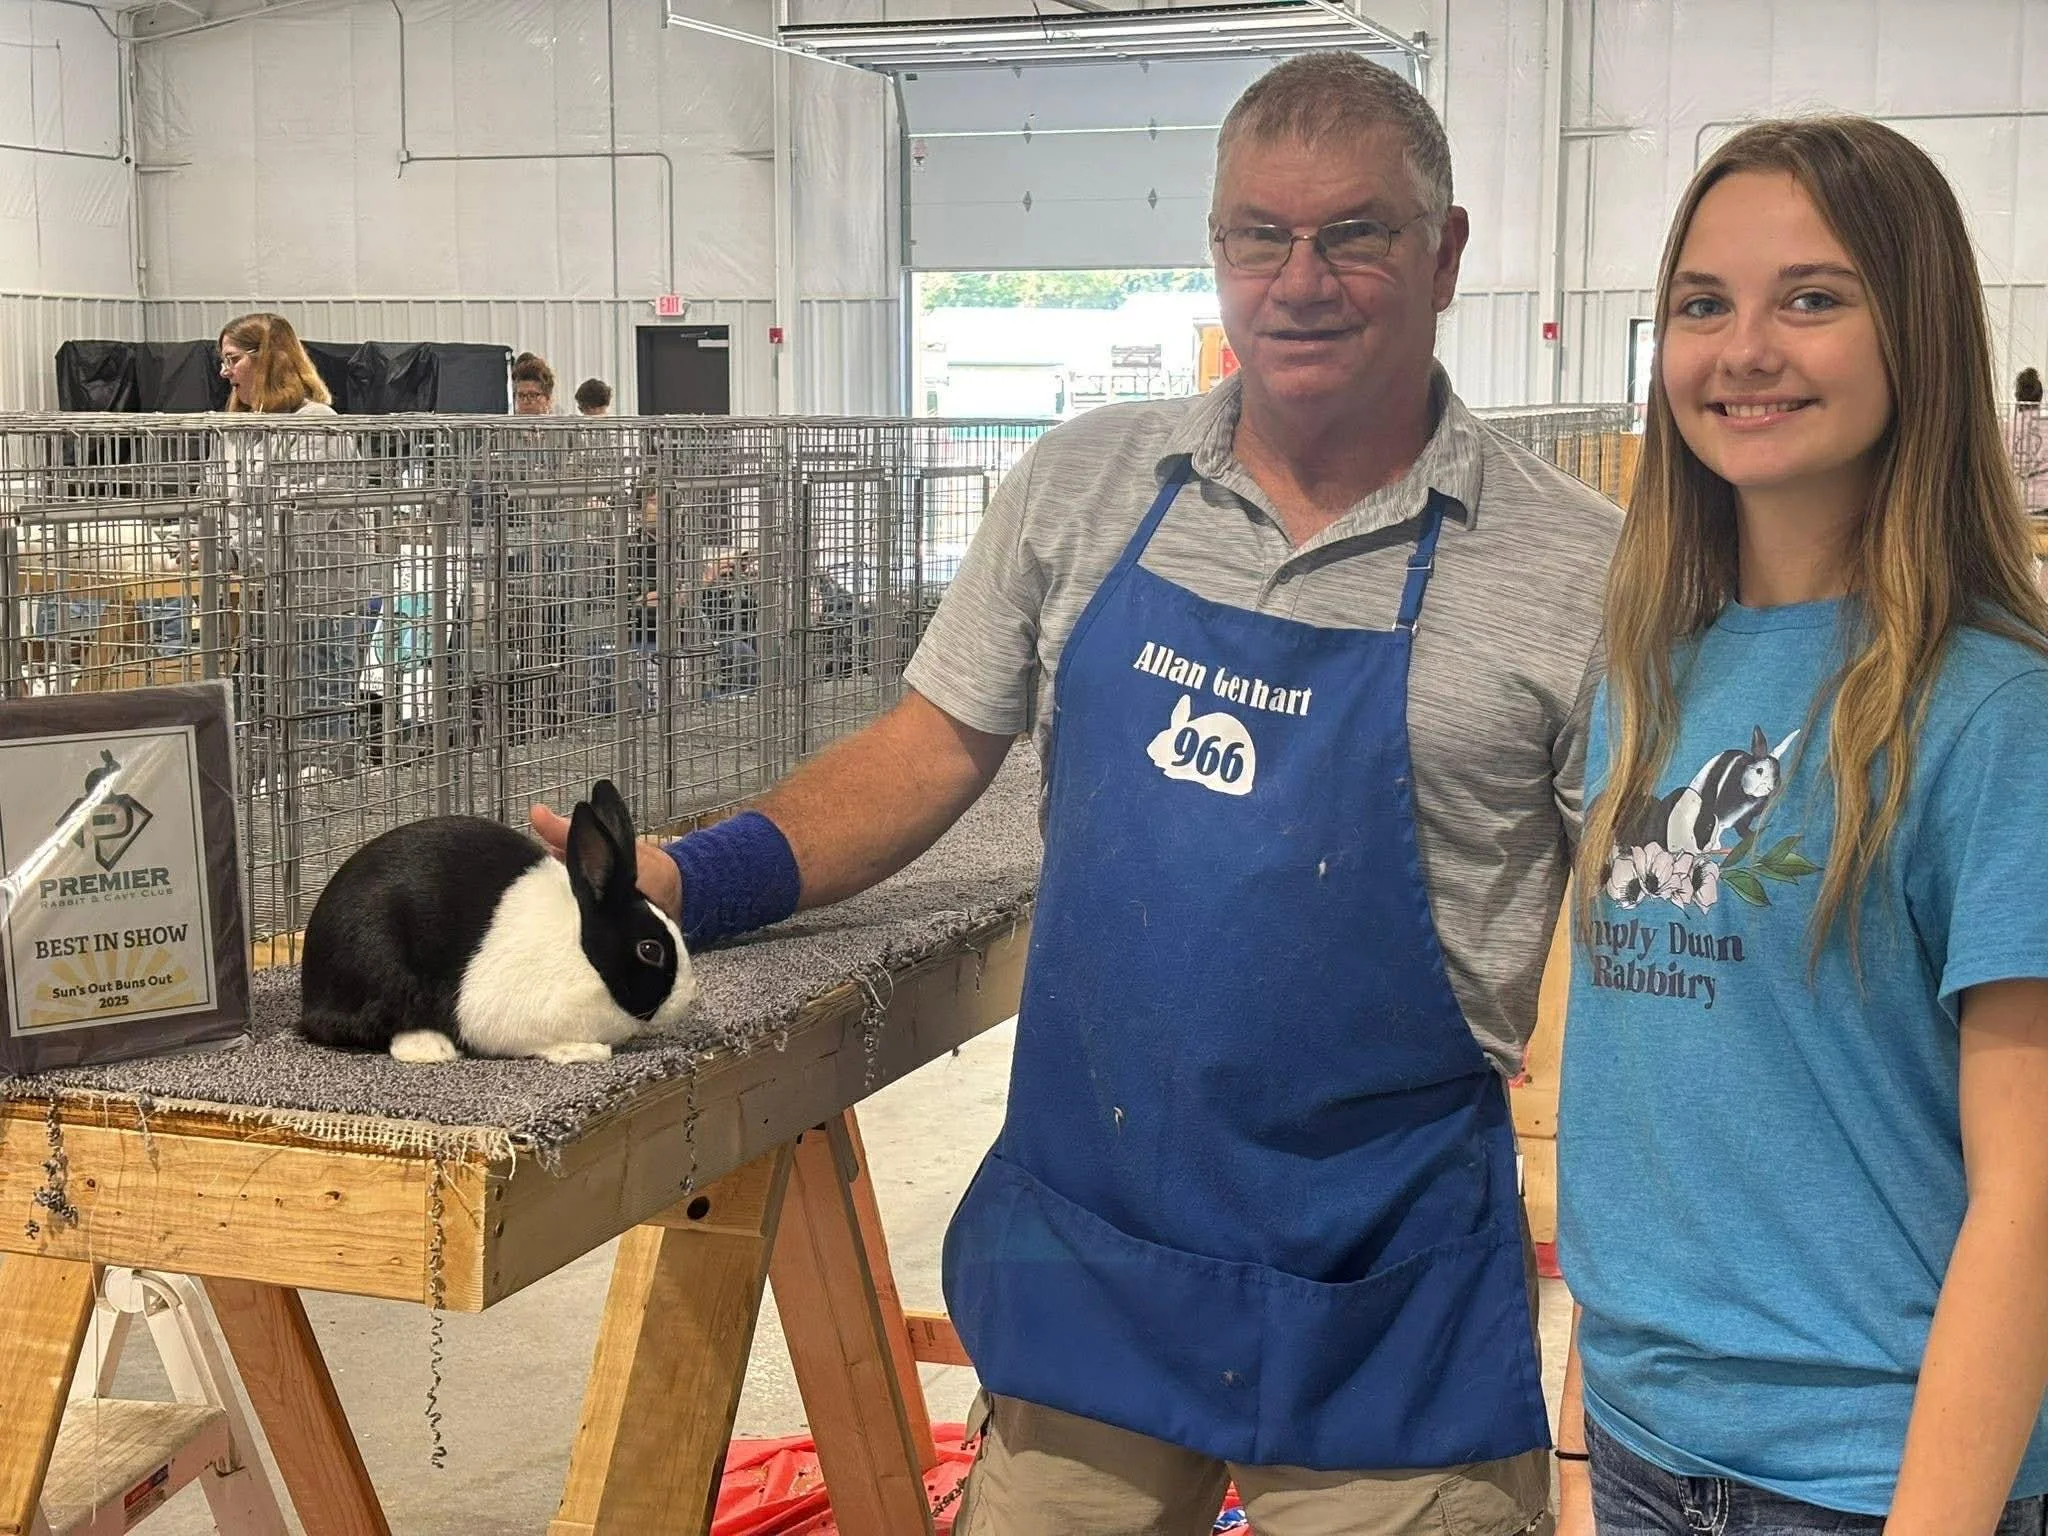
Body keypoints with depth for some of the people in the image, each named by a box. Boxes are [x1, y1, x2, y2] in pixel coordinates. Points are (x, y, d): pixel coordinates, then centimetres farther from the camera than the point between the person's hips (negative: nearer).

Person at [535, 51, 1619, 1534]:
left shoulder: (1578, 570, -8)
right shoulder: (1086, 485, 2)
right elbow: (937, 744, 8)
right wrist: (687, 882, -4)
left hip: (1380, 1302, -3)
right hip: (1081, 1239, 3)